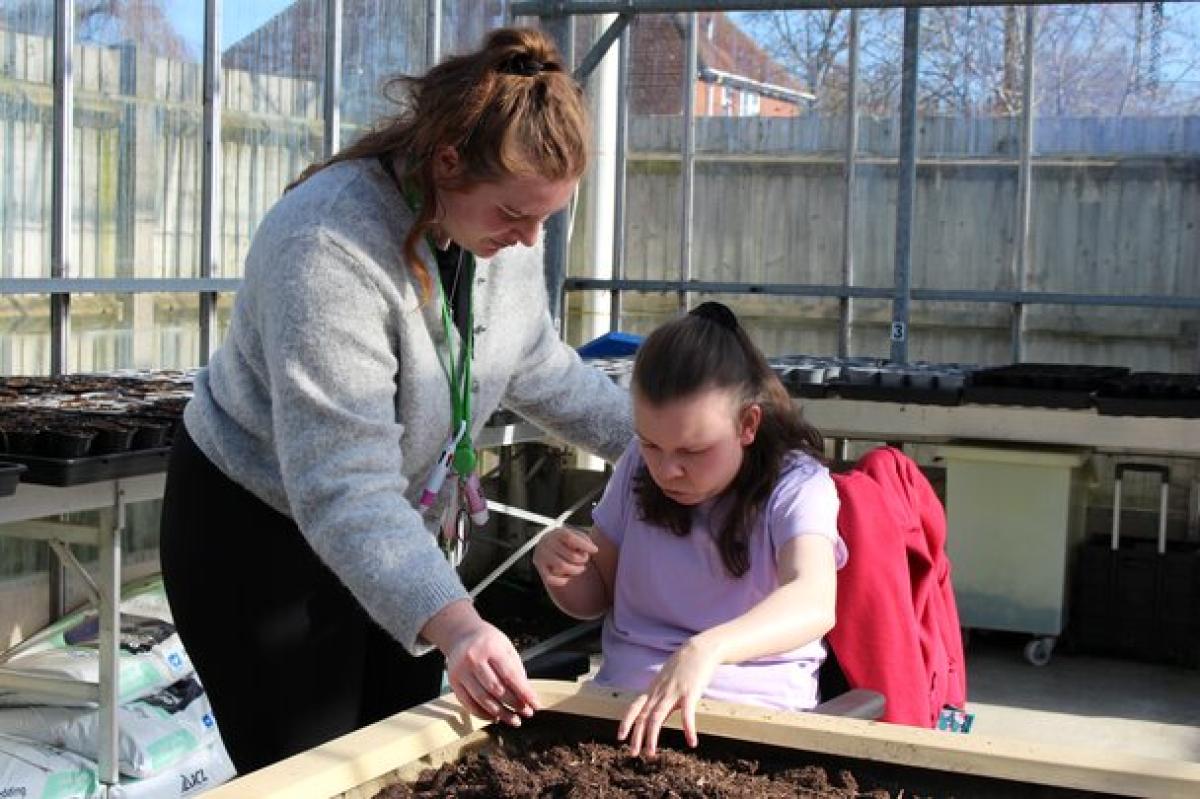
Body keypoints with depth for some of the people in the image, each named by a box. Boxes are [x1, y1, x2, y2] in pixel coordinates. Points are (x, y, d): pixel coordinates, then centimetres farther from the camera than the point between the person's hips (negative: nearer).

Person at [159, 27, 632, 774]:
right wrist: (452, 625, -47)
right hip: (258, 529, -7)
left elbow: (539, 369, 8)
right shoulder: (331, 244, -34)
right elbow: (340, 488, -37)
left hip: (398, 528, 7)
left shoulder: (504, 221, -10)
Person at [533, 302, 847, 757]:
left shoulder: (796, 486, -9)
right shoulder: (638, 469, 7)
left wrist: (705, 650, -47)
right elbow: (594, 598, 17)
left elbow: (814, 603, -29)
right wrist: (559, 570, -8)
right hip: (620, 699, 4)